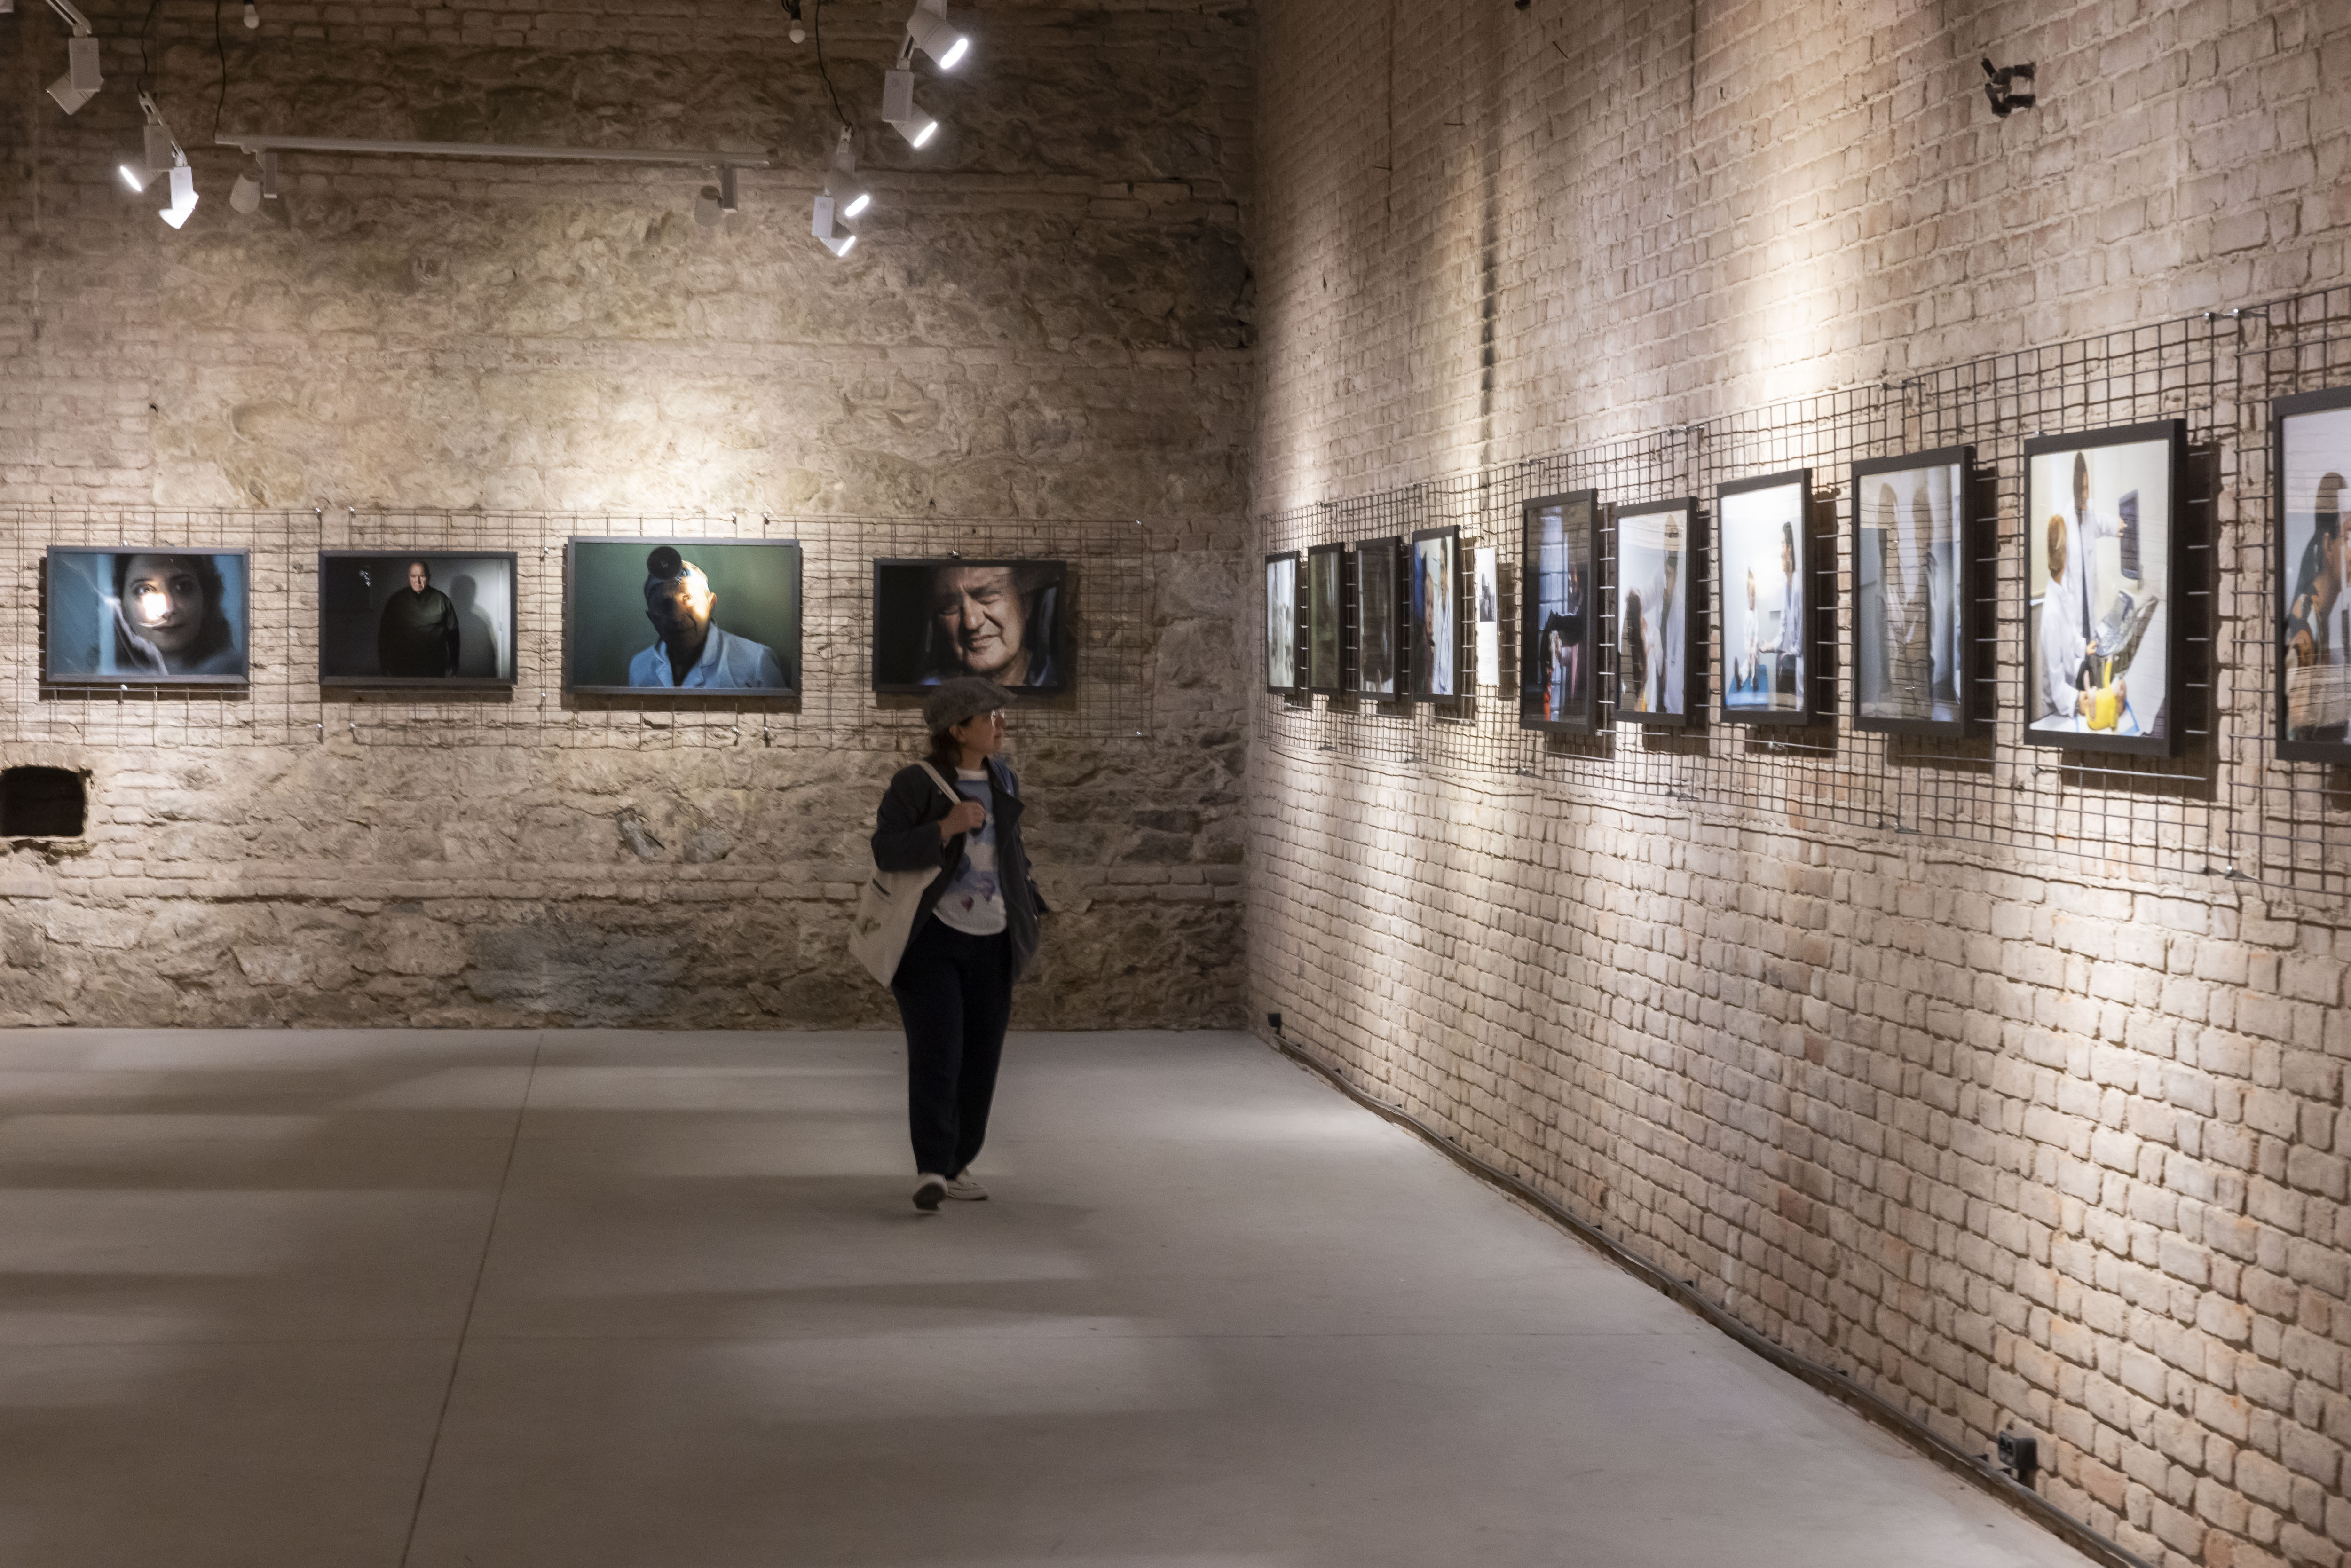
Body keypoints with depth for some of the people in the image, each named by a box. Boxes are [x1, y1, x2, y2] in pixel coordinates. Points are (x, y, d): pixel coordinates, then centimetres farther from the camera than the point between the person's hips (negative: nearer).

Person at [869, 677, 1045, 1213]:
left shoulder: (1003, 783, 9)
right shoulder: (915, 784, -9)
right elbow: (885, 850, -17)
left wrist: (1027, 903, 19)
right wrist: (944, 828, -27)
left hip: (990, 945, 6)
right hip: (931, 941, -5)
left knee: (981, 1058, 5)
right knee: (936, 1053, -16)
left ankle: (957, 1166, 16)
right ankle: (930, 1171, -20)